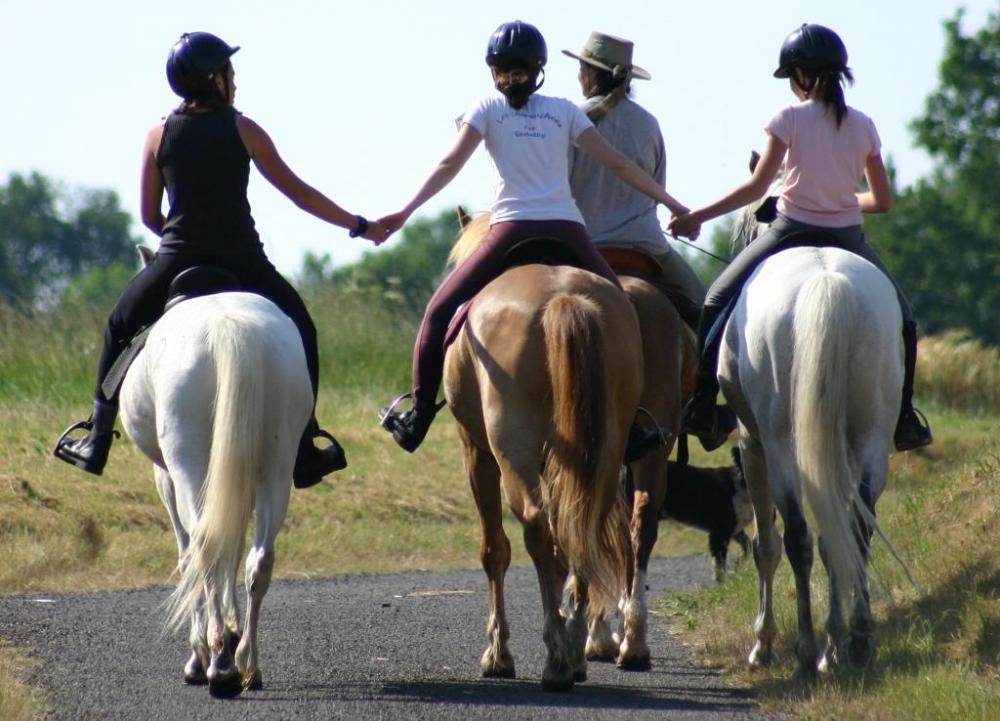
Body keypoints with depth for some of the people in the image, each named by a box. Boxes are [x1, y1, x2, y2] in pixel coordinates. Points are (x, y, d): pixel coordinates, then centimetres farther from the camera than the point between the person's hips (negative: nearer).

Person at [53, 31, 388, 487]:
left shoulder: (159, 135, 2)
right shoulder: (243, 131, -2)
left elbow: (149, 216, 7)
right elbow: (299, 193, 1)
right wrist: (359, 227, 9)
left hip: (176, 261, 1)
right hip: (241, 263, -1)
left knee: (120, 328, 24)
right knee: (299, 331, 19)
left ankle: (96, 440, 19)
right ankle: (304, 451, 16)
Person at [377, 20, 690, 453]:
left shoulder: (487, 109, 11)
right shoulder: (564, 112, 17)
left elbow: (451, 164, 0)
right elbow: (617, 164, 15)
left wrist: (406, 212, -5)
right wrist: (670, 203, 19)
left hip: (512, 231, -2)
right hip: (567, 233, 2)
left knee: (440, 311, 9)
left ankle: (418, 417, -1)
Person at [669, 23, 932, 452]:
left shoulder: (790, 118, -7)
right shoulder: (863, 126, 4)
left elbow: (757, 187, -10)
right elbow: (882, 202, 7)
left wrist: (697, 217, -3)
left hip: (792, 231, -2)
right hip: (847, 238, 3)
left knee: (717, 303, 14)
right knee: (899, 319, 21)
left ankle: (703, 407, 5)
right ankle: (904, 420, 13)